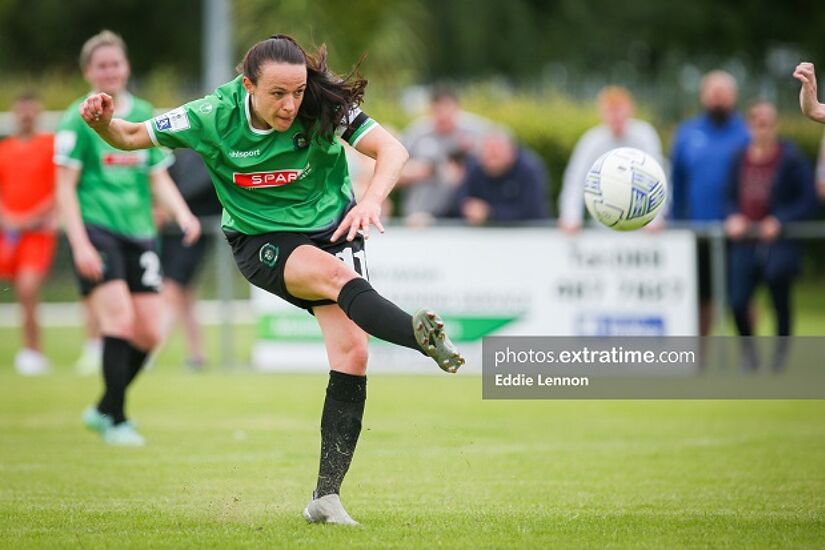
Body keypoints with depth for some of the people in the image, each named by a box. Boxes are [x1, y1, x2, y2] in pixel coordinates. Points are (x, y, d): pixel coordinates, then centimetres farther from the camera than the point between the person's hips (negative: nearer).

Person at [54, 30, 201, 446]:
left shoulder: (144, 115, 12)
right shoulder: (79, 119, -3)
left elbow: (158, 177, 17)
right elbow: (65, 186, -5)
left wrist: (183, 213, -1)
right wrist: (80, 244, -14)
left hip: (139, 233, 5)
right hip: (96, 230, -5)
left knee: (147, 334, 0)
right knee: (120, 319, -17)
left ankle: (104, 410, 19)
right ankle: (117, 422, -7)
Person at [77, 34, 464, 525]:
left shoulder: (323, 110, -18)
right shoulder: (213, 118, -16)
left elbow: (392, 149, -22)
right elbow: (132, 137, -3)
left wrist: (371, 200, -41)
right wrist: (104, 122, -26)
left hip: (333, 227, 2)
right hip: (260, 241, -2)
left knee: (352, 352, -13)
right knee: (336, 275, -34)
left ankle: (327, 495, -8)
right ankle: (421, 336, -60)